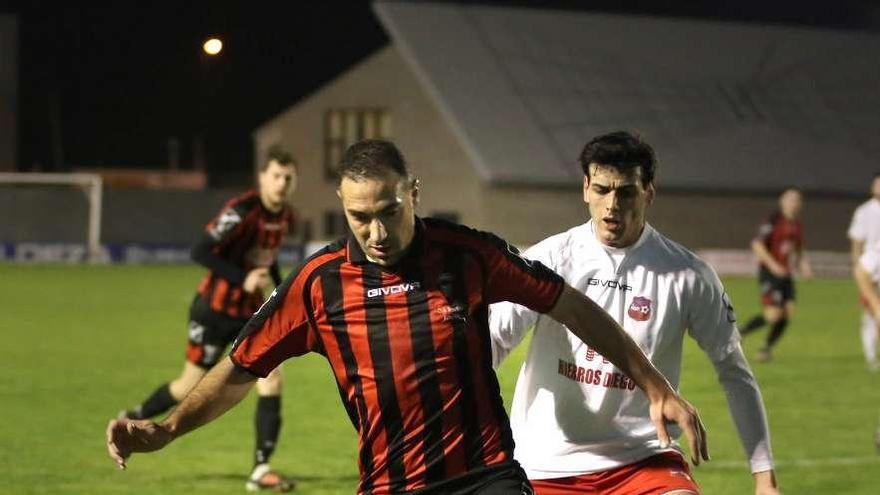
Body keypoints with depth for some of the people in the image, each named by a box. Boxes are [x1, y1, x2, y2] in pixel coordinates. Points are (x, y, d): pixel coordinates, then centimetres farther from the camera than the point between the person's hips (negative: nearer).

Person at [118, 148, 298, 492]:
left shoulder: (285, 217, 1)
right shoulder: (242, 211, -24)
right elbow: (200, 252, -27)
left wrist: (279, 286, 9)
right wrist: (242, 279, -32)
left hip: (251, 311, 6)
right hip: (215, 311, -6)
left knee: (272, 379, -10)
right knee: (192, 385, 6)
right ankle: (133, 418, 35)